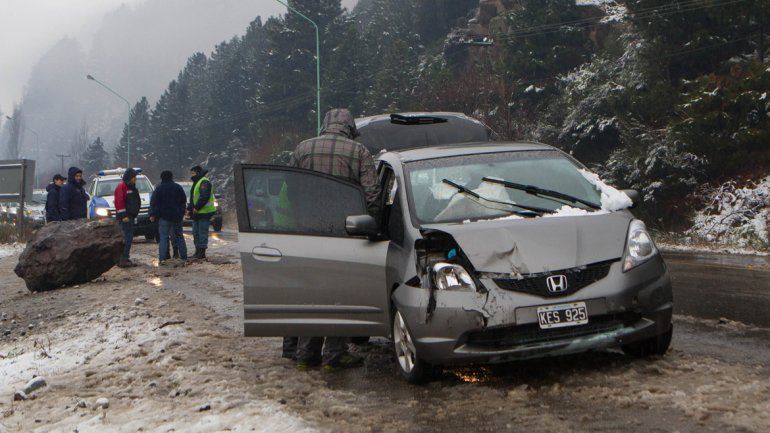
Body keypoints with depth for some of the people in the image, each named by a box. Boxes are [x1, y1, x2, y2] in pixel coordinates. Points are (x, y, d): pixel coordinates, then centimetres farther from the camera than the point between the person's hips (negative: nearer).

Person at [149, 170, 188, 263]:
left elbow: (153, 202, -8)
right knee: (179, 236, 12)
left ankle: (162, 257, -12)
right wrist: (181, 212, 24)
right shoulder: (178, 187, 5)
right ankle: (183, 256, 13)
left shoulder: (158, 188, -3)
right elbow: (184, 200, 12)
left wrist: (152, 214, -7)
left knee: (163, 237, -4)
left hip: (164, 217, -3)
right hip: (177, 216, 3)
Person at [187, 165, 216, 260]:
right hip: (197, 213, 11)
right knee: (196, 233, 13)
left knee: (202, 233, -7)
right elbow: (193, 198, 26)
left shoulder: (204, 182, -12)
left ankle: (202, 253, -5)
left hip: (204, 213, -11)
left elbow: (204, 197, -22)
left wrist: (196, 208, -19)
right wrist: (190, 208, 12)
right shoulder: (196, 183, 22)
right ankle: (198, 252, 19)